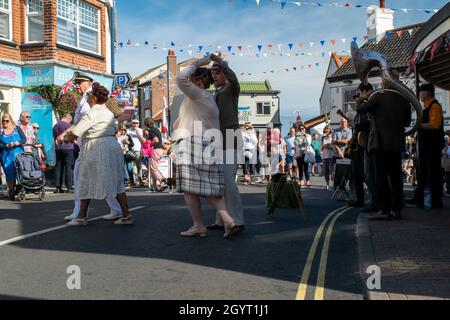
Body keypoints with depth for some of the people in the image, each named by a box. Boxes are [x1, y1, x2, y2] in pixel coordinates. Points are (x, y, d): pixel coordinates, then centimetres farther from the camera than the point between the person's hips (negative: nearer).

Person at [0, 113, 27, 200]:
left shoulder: (17, 128, 9)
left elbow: (24, 139, 5)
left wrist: (17, 143, -13)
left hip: (18, 155, 0)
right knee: (9, 174, -6)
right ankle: (11, 192, 0)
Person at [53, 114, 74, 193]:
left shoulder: (55, 126, 15)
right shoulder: (67, 125, -7)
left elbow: (55, 138, 19)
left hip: (58, 149, 6)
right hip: (68, 148, -6)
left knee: (58, 167, 5)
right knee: (68, 167, -4)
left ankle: (58, 186, 3)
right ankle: (69, 186, -6)